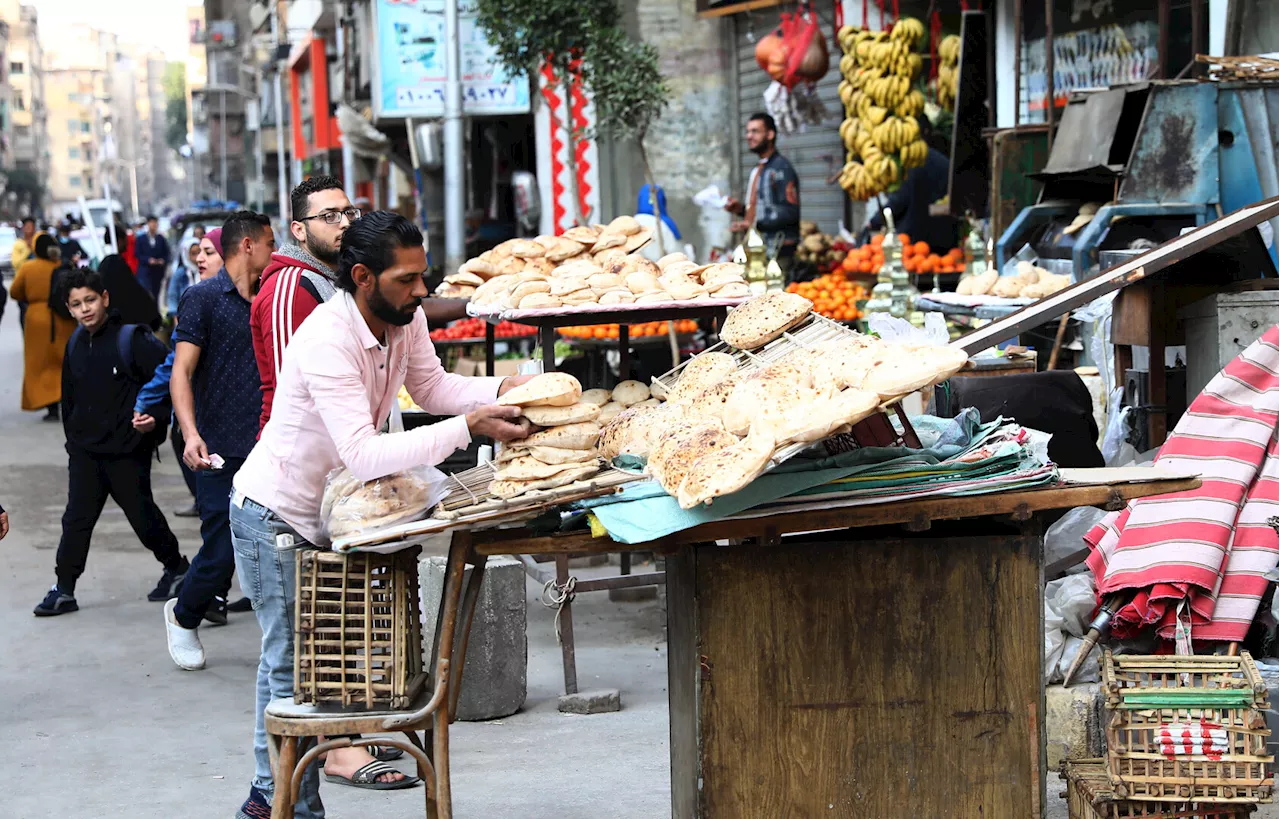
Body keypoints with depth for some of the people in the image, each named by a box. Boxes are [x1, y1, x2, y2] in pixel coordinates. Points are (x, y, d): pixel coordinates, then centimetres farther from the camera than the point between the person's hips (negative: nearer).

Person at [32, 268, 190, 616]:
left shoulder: (132, 340, -13)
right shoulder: (75, 345, 7)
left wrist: (156, 419, -23)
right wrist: (73, 435, 18)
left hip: (127, 451, -5)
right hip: (84, 451, 5)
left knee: (143, 515, 7)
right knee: (76, 519, 0)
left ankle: (176, 568, 29)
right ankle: (64, 590, 4)